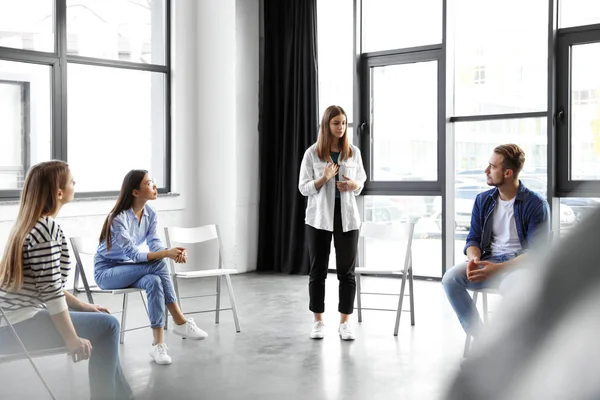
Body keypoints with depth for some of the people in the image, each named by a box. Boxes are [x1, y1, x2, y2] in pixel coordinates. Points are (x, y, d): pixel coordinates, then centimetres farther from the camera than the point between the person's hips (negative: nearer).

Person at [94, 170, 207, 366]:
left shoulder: (150, 214, -2)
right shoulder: (119, 218, -24)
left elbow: (155, 244, -14)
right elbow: (133, 253, -31)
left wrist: (175, 253, -36)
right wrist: (165, 254, -43)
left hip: (129, 269, 6)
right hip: (107, 272, -6)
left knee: (154, 282, -30)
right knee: (158, 264, -30)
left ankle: (158, 343, -27)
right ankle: (180, 322, -24)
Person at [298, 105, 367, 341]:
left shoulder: (354, 152, 4)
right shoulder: (312, 153, -3)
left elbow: (361, 182, 13)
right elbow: (303, 188, -3)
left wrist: (353, 185, -10)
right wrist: (324, 178, -19)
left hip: (347, 216, 1)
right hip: (319, 217, -1)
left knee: (347, 271, 2)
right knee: (318, 270, 5)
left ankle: (345, 322, 11)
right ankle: (318, 321, 16)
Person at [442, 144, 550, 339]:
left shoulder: (536, 205, -8)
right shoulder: (483, 200, 8)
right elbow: (473, 239, 10)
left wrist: (498, 269, -26)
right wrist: (474, 259, -16)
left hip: (522, 264, -5)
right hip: (489, 260, 5)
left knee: (513, 286, -40)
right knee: (450, 278, -23)